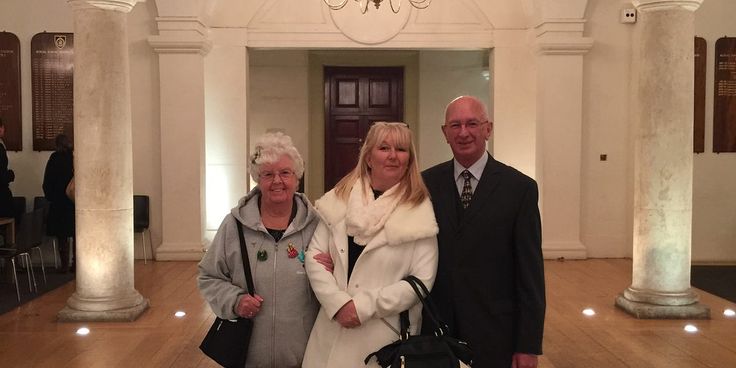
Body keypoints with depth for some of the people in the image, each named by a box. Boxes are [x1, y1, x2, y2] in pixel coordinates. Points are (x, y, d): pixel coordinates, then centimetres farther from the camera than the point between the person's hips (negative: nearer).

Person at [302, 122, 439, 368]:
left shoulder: (420, 209, -5)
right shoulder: (340, 198, 3)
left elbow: (423, 280, -9)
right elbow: (314, 256, 2)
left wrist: (365, 306, -13)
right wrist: (339, 303, -12)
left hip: (386, 336, -2)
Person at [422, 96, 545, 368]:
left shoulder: (520, 188, -7)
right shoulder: (427, 183, 1)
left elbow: (530, 272, -7)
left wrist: (529, 344, -8)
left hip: (495, 335, -2)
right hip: (435, 330, 2)